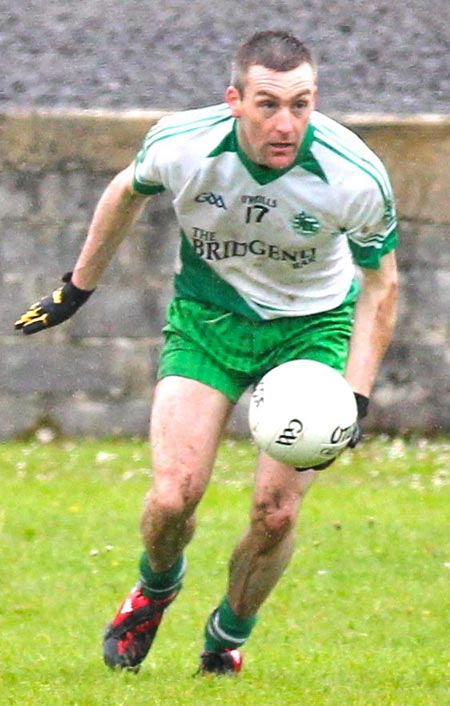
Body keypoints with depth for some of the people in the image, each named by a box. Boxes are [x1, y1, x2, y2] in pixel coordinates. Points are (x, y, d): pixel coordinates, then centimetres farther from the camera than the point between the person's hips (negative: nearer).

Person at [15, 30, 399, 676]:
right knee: (174, 496, -15)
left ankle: (228, 640, 20)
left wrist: (354, 397, -18)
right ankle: (155, 589, 22)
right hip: (207, 315, 0)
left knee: (276, 513, -11)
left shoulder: (356, 178, -27)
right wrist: (78, 287, 12)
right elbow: (128, 193, 1)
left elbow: (380, 284, -9)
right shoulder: (180, 146, -24)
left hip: (313, 327, 0)